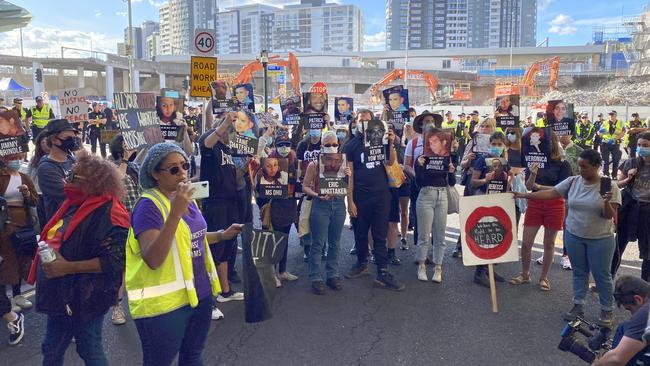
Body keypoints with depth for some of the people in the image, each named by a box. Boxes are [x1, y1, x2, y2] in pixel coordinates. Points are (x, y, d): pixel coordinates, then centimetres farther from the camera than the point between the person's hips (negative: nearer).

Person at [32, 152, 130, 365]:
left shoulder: (108, 214, -23)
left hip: (85, 297, -9)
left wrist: (68, 267, -27)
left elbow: (115, 260, -29)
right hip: (62, 293, 9)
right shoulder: (75, 204, 7)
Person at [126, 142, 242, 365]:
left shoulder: (187, 199, 7)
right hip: (163, 303, -7)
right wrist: (175, 213, -35)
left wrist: (222, 235, 11)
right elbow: (153, 259, -29)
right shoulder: (149, 205, -18)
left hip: (199, 294, 7)